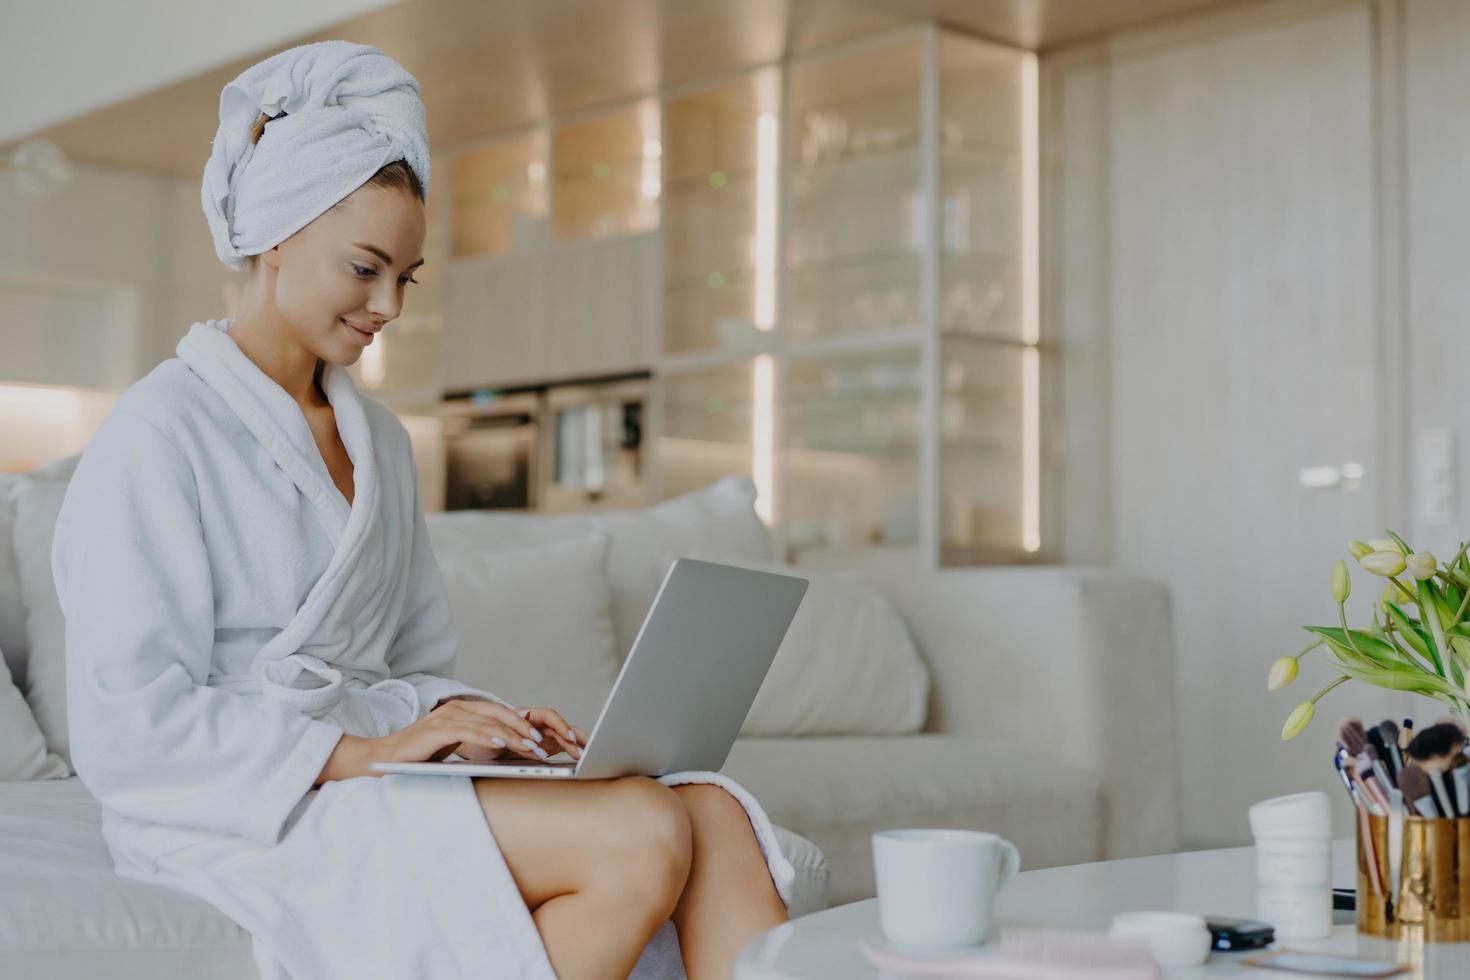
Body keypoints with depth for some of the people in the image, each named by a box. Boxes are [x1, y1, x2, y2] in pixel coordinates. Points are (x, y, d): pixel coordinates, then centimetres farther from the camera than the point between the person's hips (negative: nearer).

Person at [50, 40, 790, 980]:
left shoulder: (380, 437, 19)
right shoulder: (160, 435, -6)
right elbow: (129, 733, -14)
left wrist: (471, 723, -1)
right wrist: (361, 753, -20)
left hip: (379, 764, 7)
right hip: (244, 818, -7)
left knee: (713, 809, -20)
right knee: (641, 834, -28)